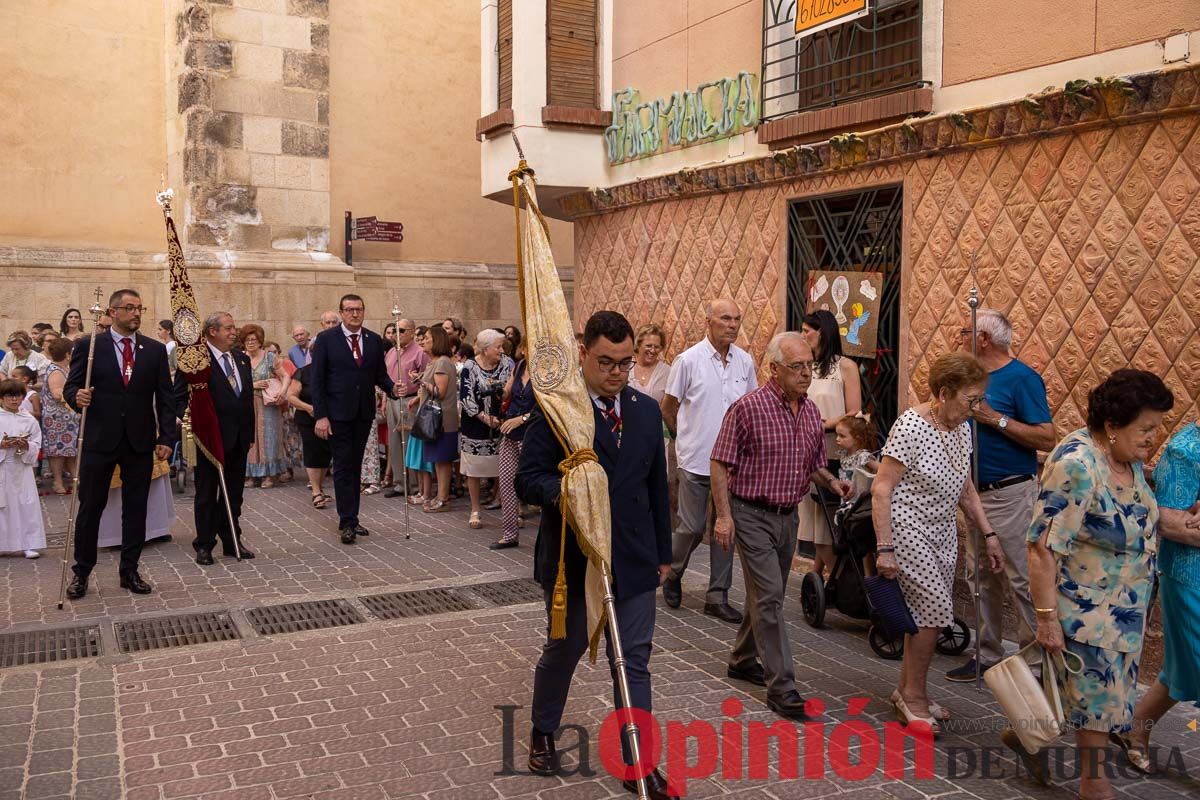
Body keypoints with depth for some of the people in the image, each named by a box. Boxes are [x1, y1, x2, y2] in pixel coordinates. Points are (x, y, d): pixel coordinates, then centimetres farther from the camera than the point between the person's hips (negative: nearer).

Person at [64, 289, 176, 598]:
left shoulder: (155, 349, 6)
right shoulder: (88, 346, 0)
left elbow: (165, 398, 5)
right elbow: (70, 387, 1)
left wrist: (166, 437, -2)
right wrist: (77, 397, -23)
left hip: (140, 442, 2)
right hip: (99, 440, -2)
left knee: (136, 509, 7)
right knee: (90, 508, 5)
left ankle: (130, 572, 18)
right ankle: (81, 572, 18)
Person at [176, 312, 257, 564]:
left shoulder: (242, 359, 11)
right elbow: (180, 398, -11)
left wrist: (250, 434, 13)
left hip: (238, 440, 6)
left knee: (234, 493, 14)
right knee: (207, 494, 6)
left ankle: (231, 541, 25)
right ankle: (204, 545, 16)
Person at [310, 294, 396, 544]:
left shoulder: (374, 340, 6)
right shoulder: (326, 339, -6)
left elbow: (380, 374, 10)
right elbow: (317, 380, -7)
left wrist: (392, 388, -12)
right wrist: (320, 415, -13)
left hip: (364, 413, 4)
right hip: (338, 413, -4)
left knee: (355, 467, 11)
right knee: (343, 467, -2)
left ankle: (351, 519, 19)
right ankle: (347, 522, 2)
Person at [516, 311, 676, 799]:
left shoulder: (647, 411, 4)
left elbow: (657, 486, 11)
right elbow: (528, 480, -13)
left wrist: (663, 552, 13)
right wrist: (562, 490, -35)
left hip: (634, 561, 3)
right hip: (572, 559, -3)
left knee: (634, 663, 6)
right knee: (562, 653, 16)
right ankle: (542, 735, 41)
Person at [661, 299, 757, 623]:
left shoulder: (745, 361, 4)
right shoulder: (689, 360, -8)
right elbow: (668, 408, 1)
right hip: (696, 461, -4)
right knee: (692, 527, 2)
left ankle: (717, 597, 17)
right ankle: (673, 574, 29)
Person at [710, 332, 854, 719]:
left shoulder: (811, 411, 6)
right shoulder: (748, 407, -15)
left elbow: (814, 463, 17)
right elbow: (720, 463, -12)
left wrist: (832, 481, -5)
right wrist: (724, 515, -17)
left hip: (788, 516, 7)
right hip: (751, 515, -7)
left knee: (767, 596, 17)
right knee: (769, 596, -10)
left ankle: (743, 660, 35)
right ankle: (781, 686, -5)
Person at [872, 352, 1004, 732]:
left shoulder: (961, 429, 5)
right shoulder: (911, 426, -19)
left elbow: (965, 488, 16)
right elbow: (881, 489, -19)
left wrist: (988, 535, 12)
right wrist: (884, 549, -22)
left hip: (943, 532, 8)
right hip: (909, 530, -8)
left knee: (927, 612, 9)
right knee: (934, 610, -8)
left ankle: (908, 691, 23)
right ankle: (914, 694, 9)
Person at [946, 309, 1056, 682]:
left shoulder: (1021, 378, -13)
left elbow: (1047, 439, -19)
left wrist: (995, 418, -22)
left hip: (1011, 493, -8)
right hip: (976, 492, 8)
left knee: (1022, 579, -2)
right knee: (980, 577, 13)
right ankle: (987, 654, 23)